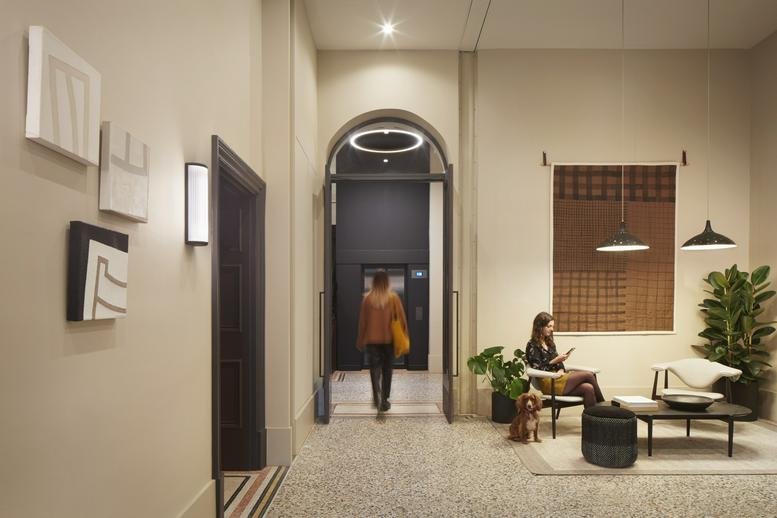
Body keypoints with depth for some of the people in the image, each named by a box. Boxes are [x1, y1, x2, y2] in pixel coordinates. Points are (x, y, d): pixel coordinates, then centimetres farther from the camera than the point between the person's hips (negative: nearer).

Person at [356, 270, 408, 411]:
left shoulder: (367, 298, -5)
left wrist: (361, 340, 10)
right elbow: (401, 318, -5)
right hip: (389, 339, 0)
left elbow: (362, 321, 0)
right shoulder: (393, 297, -6)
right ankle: (384, 400, 12)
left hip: (372, 340, 0)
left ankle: (376, 397, -8)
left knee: (375, 368, 9)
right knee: (387, 370, 11)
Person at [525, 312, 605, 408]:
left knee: (588, 388, -21)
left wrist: (561, 370, -6)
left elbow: (559, 364, 16)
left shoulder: (549, 342, 18)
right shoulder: (532, 346, -6)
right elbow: (537, 369, -11)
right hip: (548, 382, -7)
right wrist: (555, 361, -15)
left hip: (557, 378, 7)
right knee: (588, 375, -14)